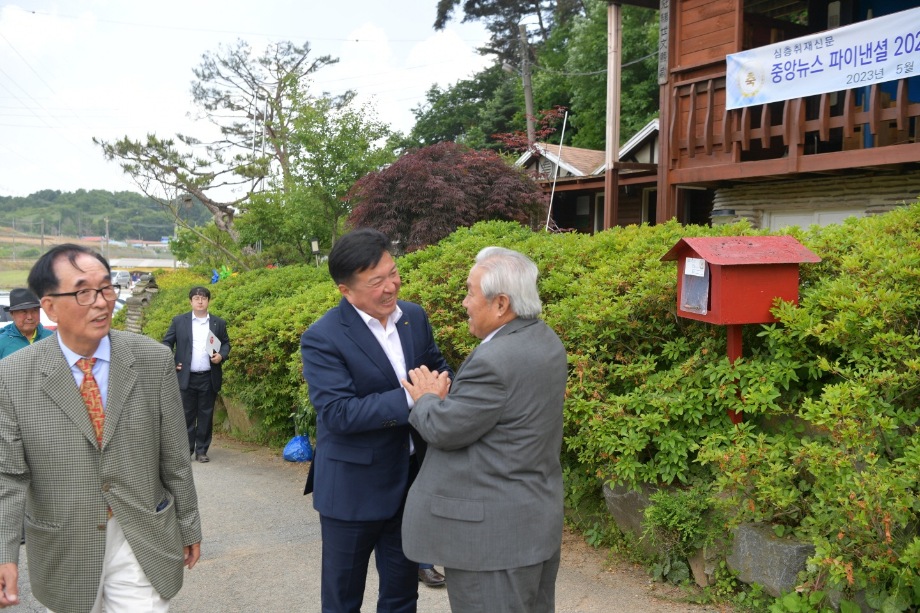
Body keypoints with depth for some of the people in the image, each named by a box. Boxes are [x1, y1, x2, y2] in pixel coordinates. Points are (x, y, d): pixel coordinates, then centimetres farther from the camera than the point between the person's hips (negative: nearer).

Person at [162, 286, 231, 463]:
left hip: (209, 378, 1)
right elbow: (167, 343, 8)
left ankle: (202, 450, 15)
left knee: (206, 415, 6)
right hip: (186, 377, -1)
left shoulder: (219, 323, 7)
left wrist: (221, 355, -6)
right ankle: (186, 450, 13)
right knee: (187, 415, 4)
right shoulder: (179, 321, 4)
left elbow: (226, 343, 14)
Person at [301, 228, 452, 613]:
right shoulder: (323, 338, -19)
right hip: (353, 488, -5)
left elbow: (438, 367, 11)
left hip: (411, 480, 5)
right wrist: (411, 398, -30)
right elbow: (337, 413, -26)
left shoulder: (415, 316, -1)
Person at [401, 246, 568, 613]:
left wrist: (426, 399, 0)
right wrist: (445, 396, -3)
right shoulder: (545, 340, 4)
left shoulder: (496, 360, -26)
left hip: (492, 530, -9)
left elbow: (444, 430, -19)